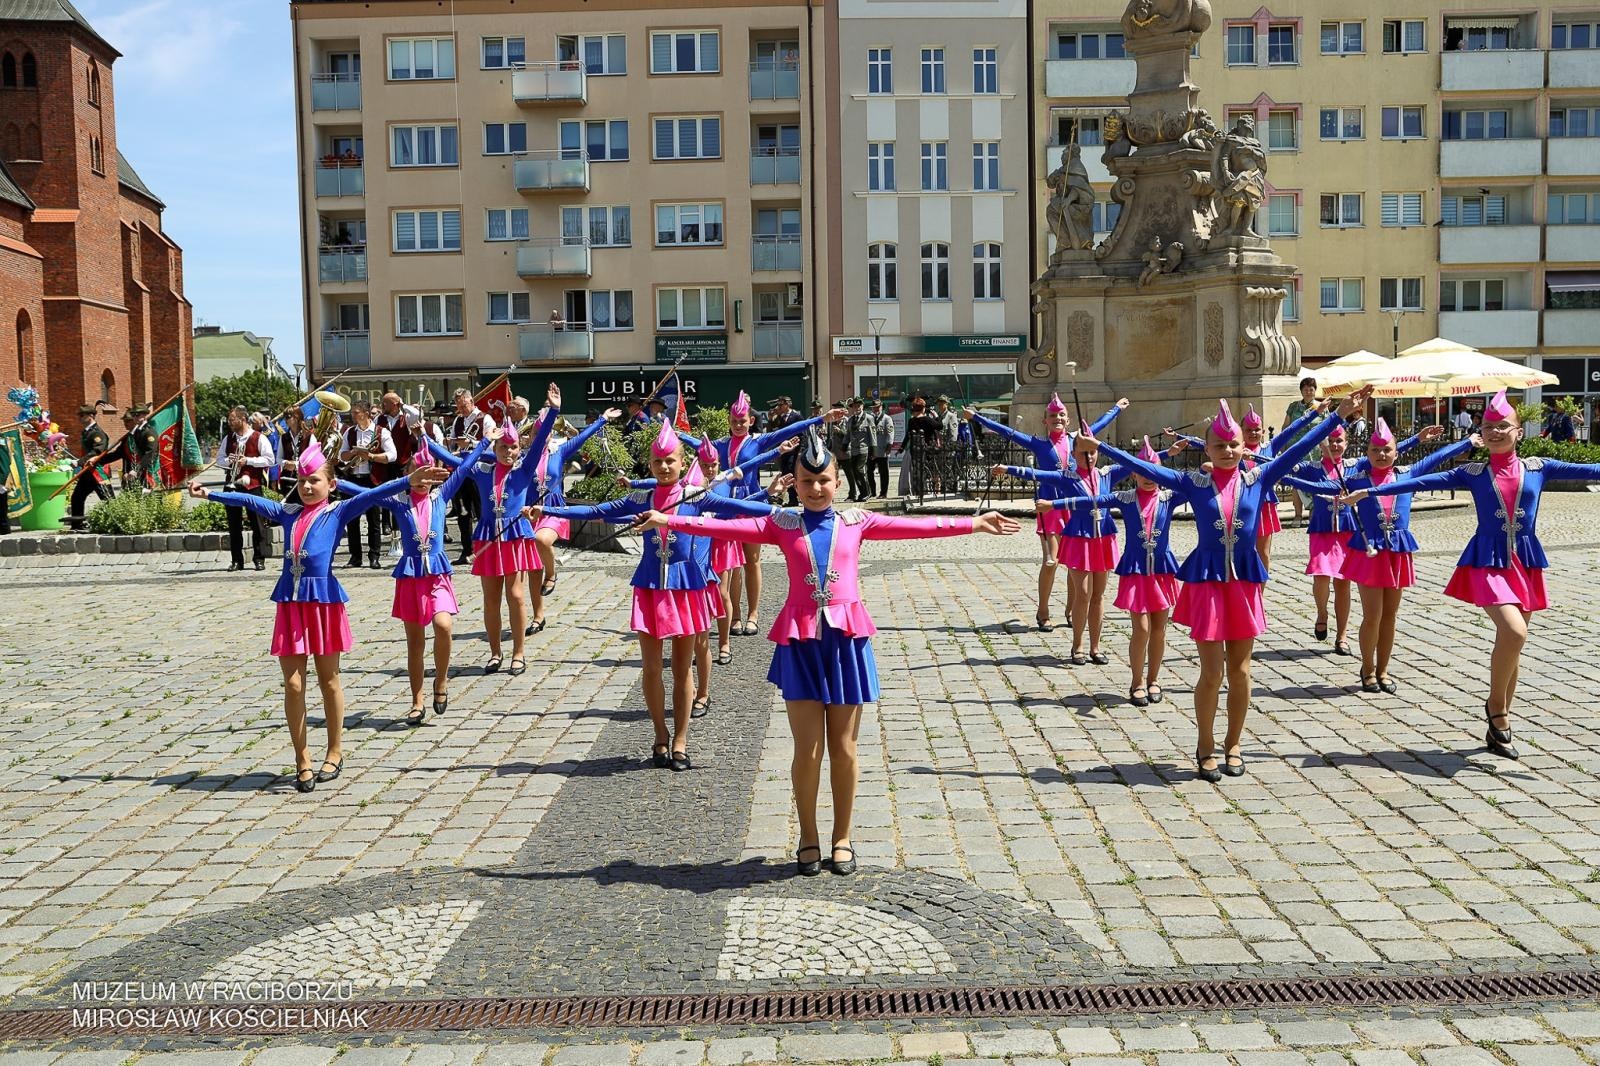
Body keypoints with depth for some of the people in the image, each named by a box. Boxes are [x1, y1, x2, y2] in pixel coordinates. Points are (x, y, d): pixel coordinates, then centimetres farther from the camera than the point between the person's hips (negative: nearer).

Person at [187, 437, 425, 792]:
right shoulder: (287, 512, 12)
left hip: (324, 601, -3)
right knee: (292, 684, 2)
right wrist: (210, 493, 23)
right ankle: (302, 758, 12)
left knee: (329, 680, 8)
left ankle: (335, 752, 21)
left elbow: (371, 496, -13)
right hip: (291, 603, 3)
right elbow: (248, 500, 20)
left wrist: (408, 482, -25)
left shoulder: (338, 512, 0)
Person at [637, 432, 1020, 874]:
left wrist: (974, 523, -2)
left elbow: (915, 526, 2)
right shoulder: (782, 525, 3)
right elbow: (725, 527, -4)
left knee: (843, 747, 8)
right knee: (808, 749, 3)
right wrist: (669, 521, -11)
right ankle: (809, 838, 20)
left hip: (845, 639, 1)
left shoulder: (856, 522, 5)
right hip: (800, 640, -1)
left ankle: (842, 837, 22)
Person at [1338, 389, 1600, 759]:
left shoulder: (1537, 467, 6)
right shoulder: (1473, 473, 3)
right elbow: (1422, 482, -2)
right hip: (1488, 561, -3)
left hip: (1525, 562, 3)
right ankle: (1497, 708, 0)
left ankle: (1499, 723, 20)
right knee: (1514, 632, -22)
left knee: (1512, 641, 8)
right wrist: (1370, 492, -9)